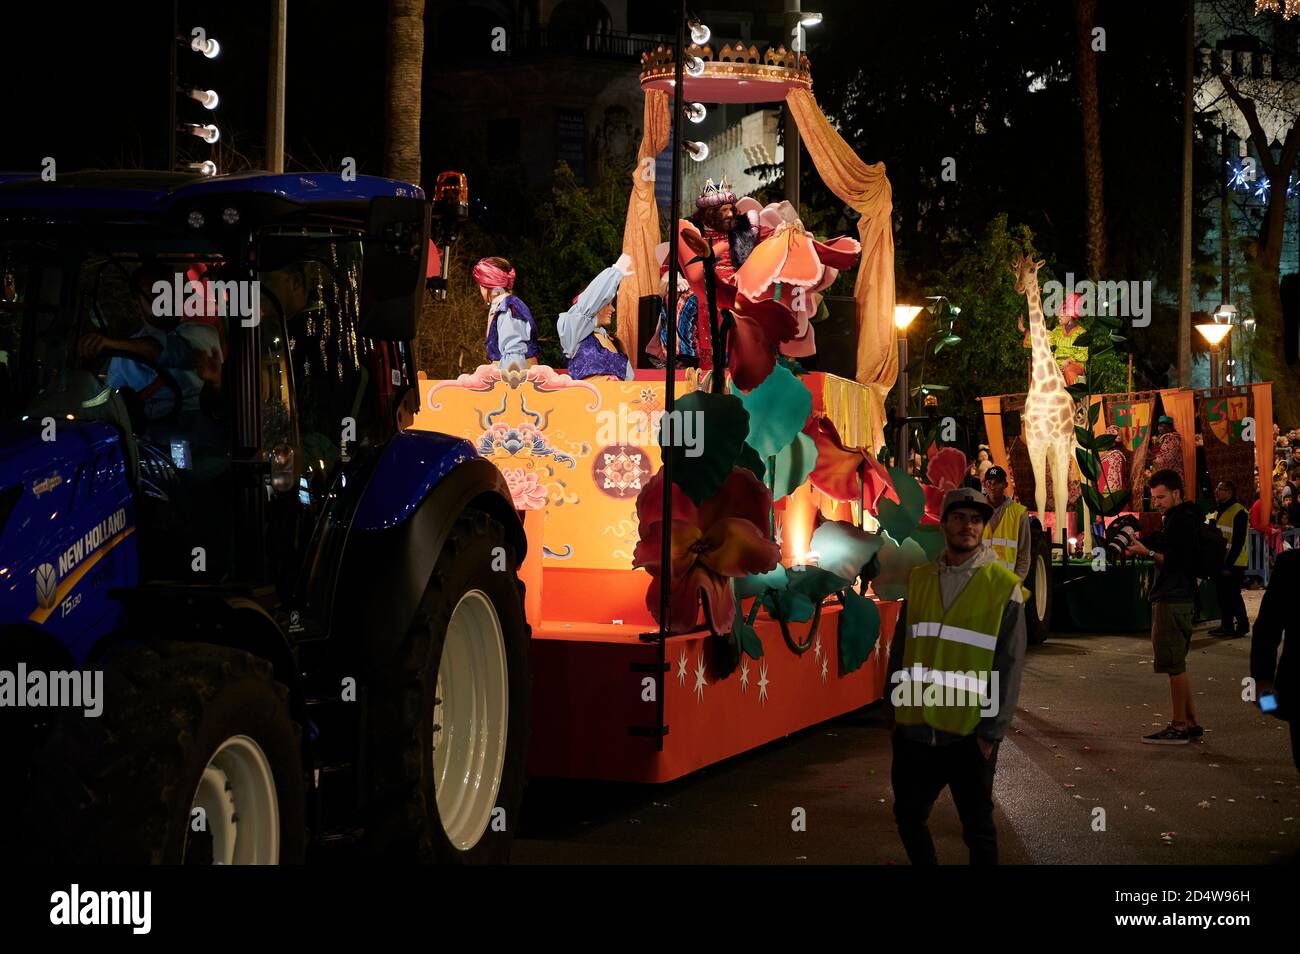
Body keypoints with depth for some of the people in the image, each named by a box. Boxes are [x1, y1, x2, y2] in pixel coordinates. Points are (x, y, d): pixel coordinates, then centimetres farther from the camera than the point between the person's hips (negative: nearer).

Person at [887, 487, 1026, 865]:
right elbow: (900, 649, 12)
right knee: (908, 817, 15)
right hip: (914, 729, 4)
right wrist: (895, 707, 8)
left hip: (969, 734, -4)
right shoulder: (919, 579, 6)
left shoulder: (1004, 586, -5)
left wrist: (992, 731, -10)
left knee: (978, 830, 8)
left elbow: (1009, 665, -7)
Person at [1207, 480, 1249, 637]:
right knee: (1223, 595, 10)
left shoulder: (1239, 512, -14)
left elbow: (1238, 542, -18)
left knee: (1233, 595, -5)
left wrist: (1229, 564, -20)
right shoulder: (1218, 512, 13)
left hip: (1233, 564, -8)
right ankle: (1226, 625, 17)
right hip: (1220, 562, 8)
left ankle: (1243, 624, 7)